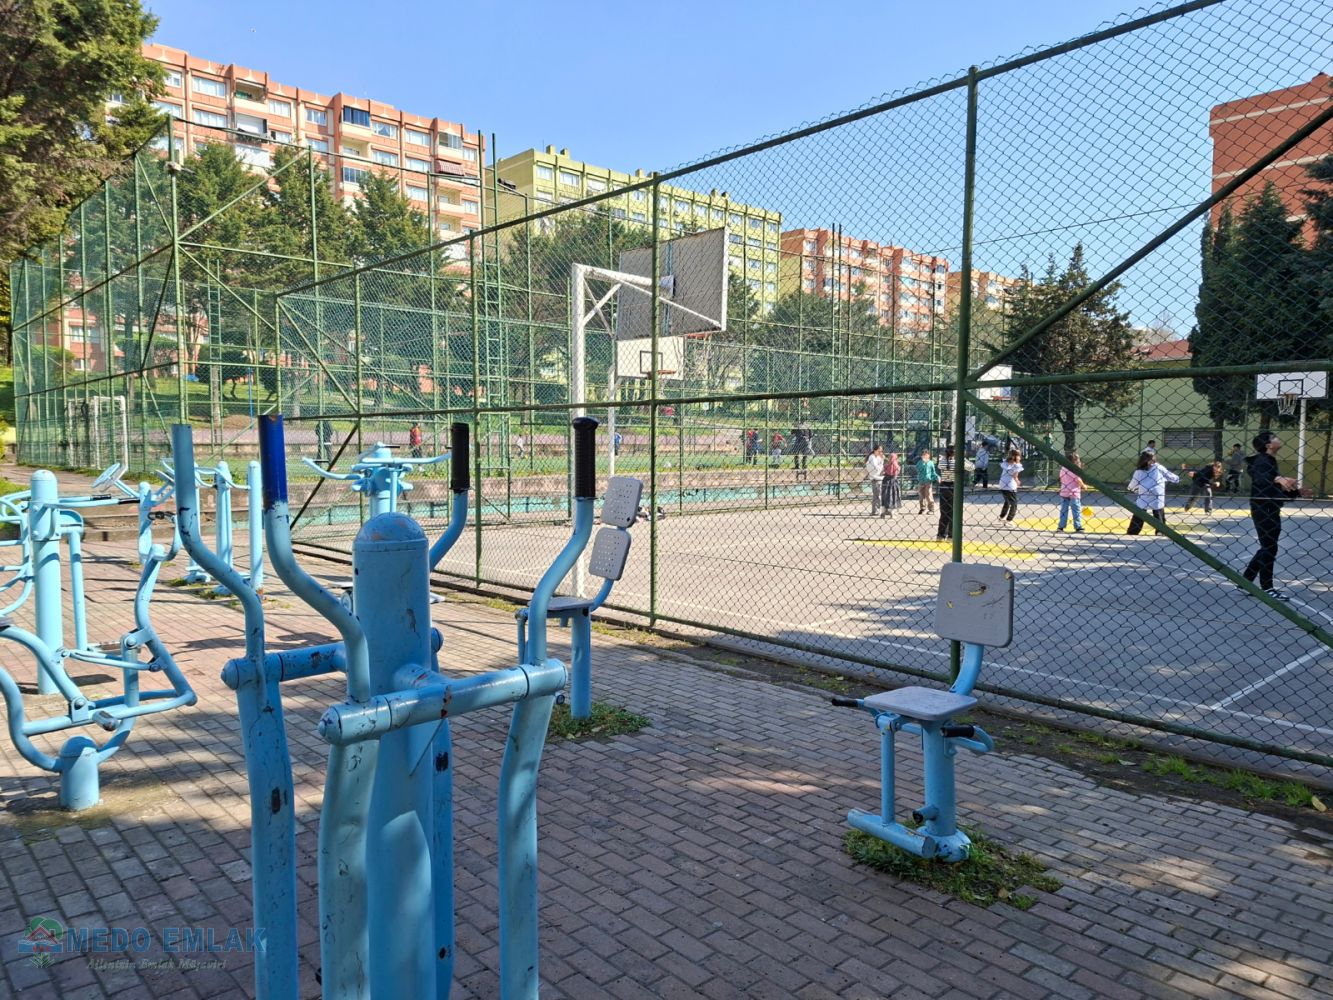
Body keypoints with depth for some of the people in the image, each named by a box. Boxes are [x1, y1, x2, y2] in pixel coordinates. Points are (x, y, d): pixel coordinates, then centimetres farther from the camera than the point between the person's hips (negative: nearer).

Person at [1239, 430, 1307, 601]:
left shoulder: (1270, 462, 16)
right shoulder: (1262, 461, -12)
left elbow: (1277, 492, 19)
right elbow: (1259, 481, -33)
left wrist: (1297, 492, 8)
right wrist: (1277, 478, -48)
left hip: (1269, 511, 10)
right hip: (1263, 511, -10)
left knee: (1267, 549, 14)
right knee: (1269, 548, -4)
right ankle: (1267, 589, 5)